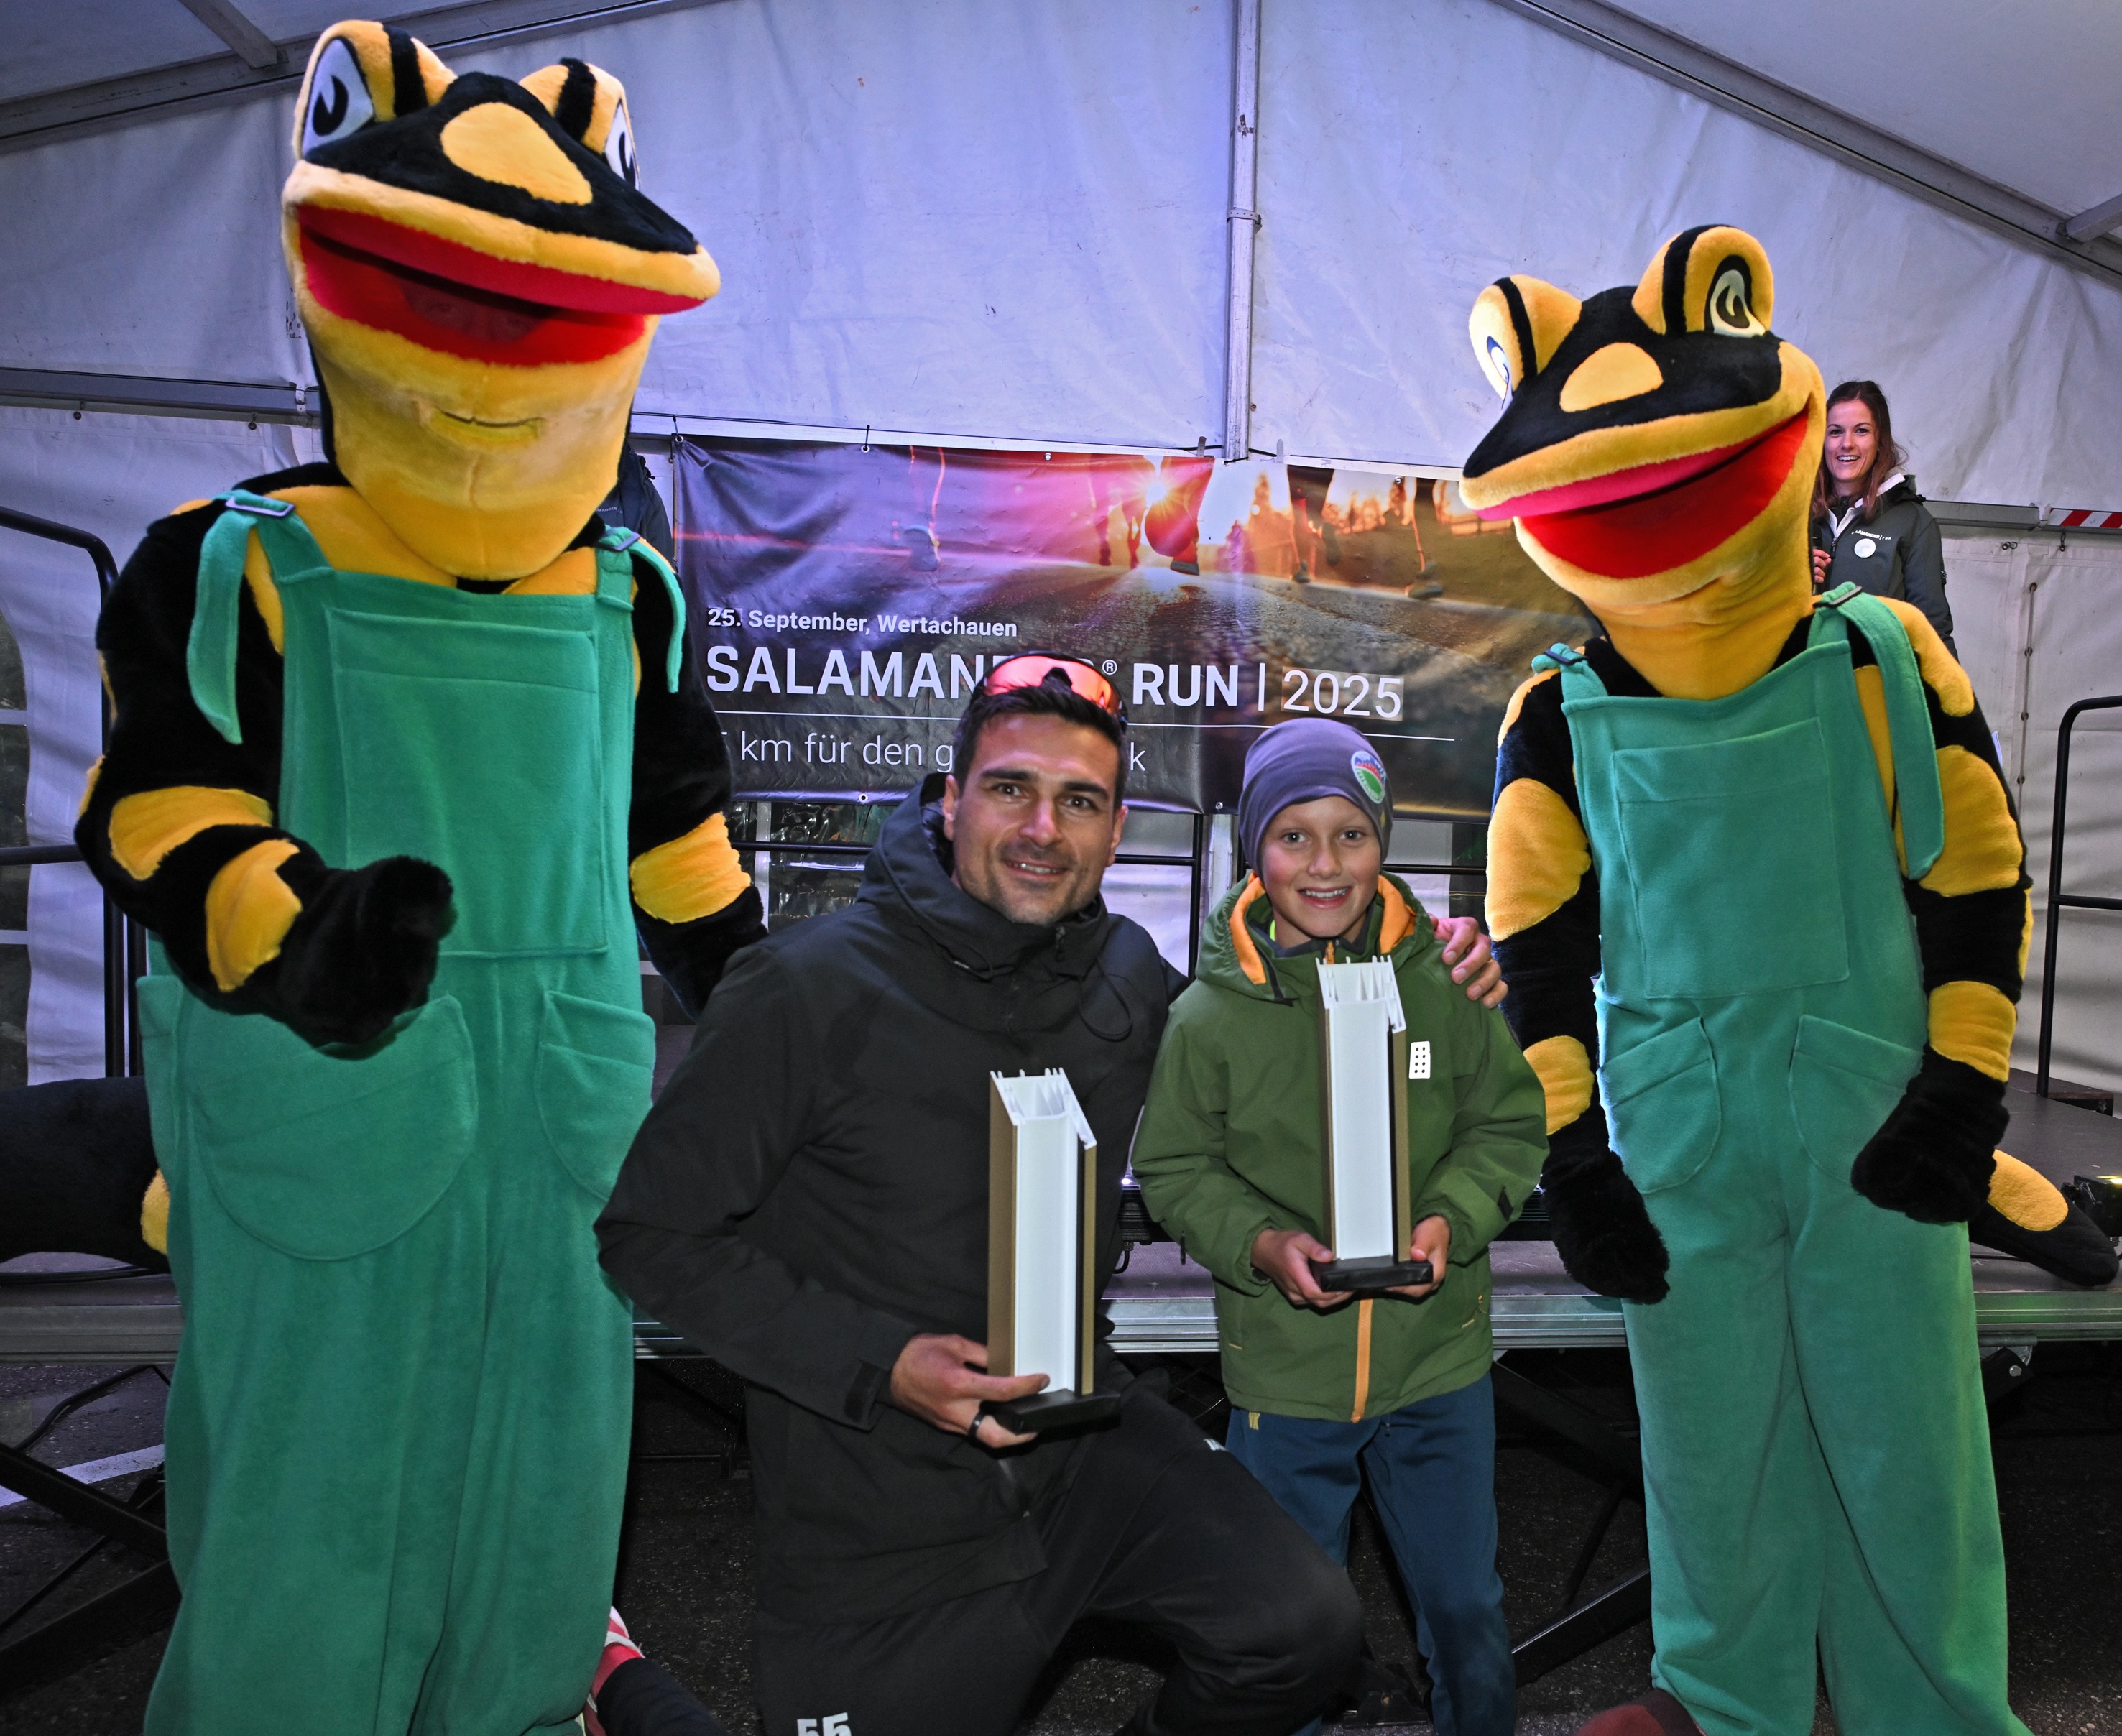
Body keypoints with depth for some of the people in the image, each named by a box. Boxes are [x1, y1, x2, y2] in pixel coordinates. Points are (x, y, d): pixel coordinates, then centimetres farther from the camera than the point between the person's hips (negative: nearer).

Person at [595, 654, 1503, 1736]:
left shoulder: (1128, 972, -1)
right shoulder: (810, 989, -17)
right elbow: (655, 1232, -11)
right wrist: (878, 1364, -20)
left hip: (1082, 1436, 4)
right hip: (879, 1514, -3)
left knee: (1303, 1632, -12)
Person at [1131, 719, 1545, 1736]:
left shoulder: (1446, 987, -7)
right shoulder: (1211, 1014, -9)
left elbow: (1509, 1126, 3)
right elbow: (1174, 1171, -1)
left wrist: (1450, 1219, -14)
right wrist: (1260, 1244, -17)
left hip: (1439, 1364, 1)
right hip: (1282, 1376, -1)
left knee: (1467, 1615, 19)